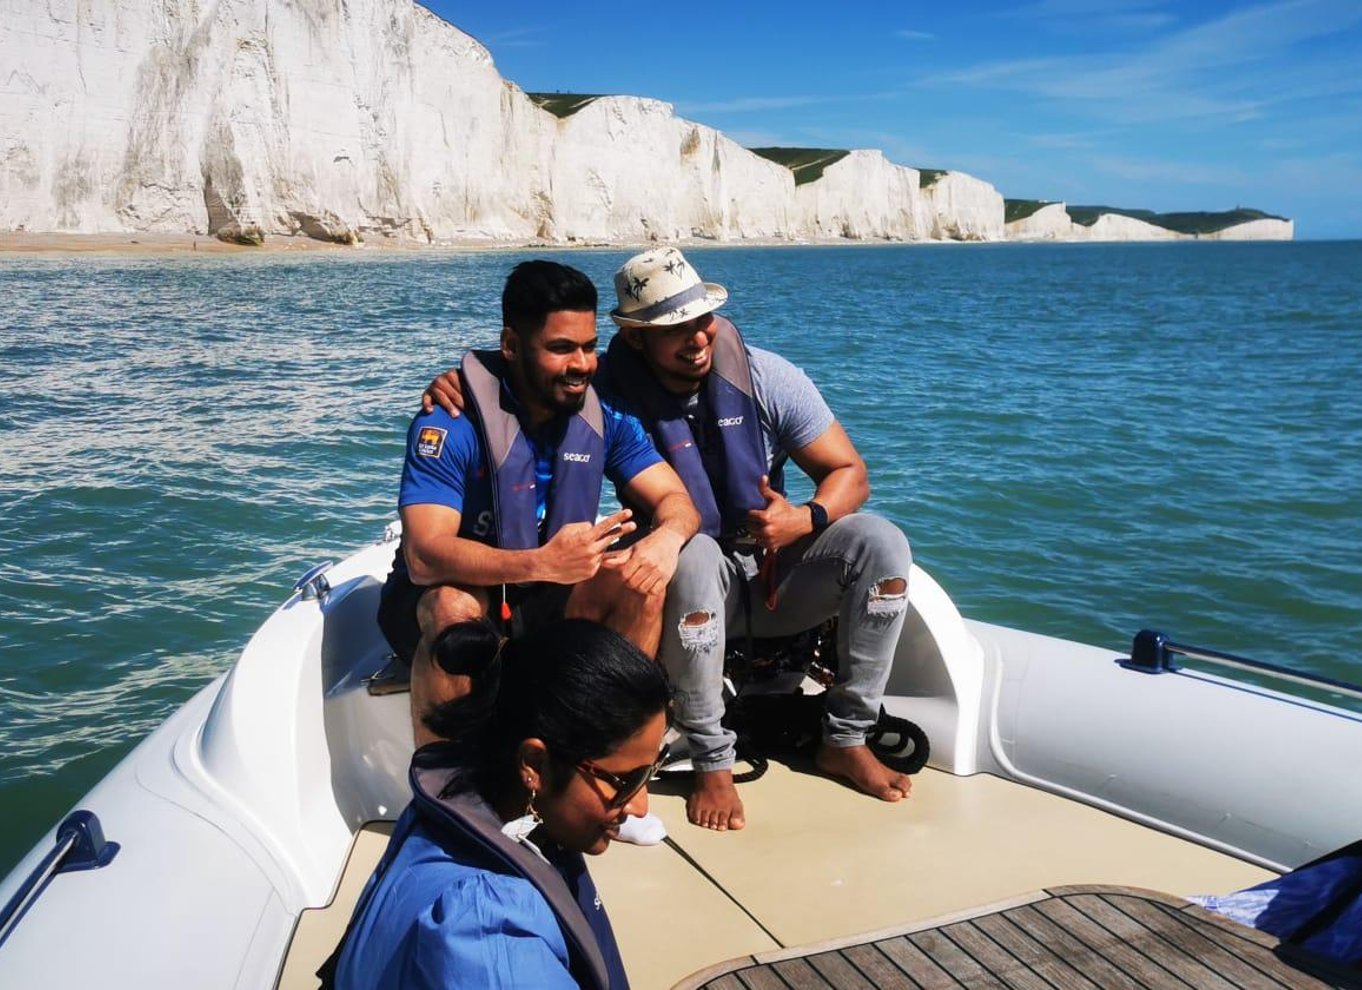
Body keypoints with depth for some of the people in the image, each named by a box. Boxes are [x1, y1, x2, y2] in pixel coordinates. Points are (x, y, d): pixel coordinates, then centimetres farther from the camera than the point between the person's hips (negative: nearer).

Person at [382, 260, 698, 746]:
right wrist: (541, 563, -47)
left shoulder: (606, 416, -6)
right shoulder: (451, 421, -21)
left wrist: (667, 537, -33)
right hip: (445, 598, -4)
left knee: (642, 577, -21)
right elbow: (423, 555, -31)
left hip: (548, 604, 4)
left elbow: (675, 499, -6)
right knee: (456, 606, -36)